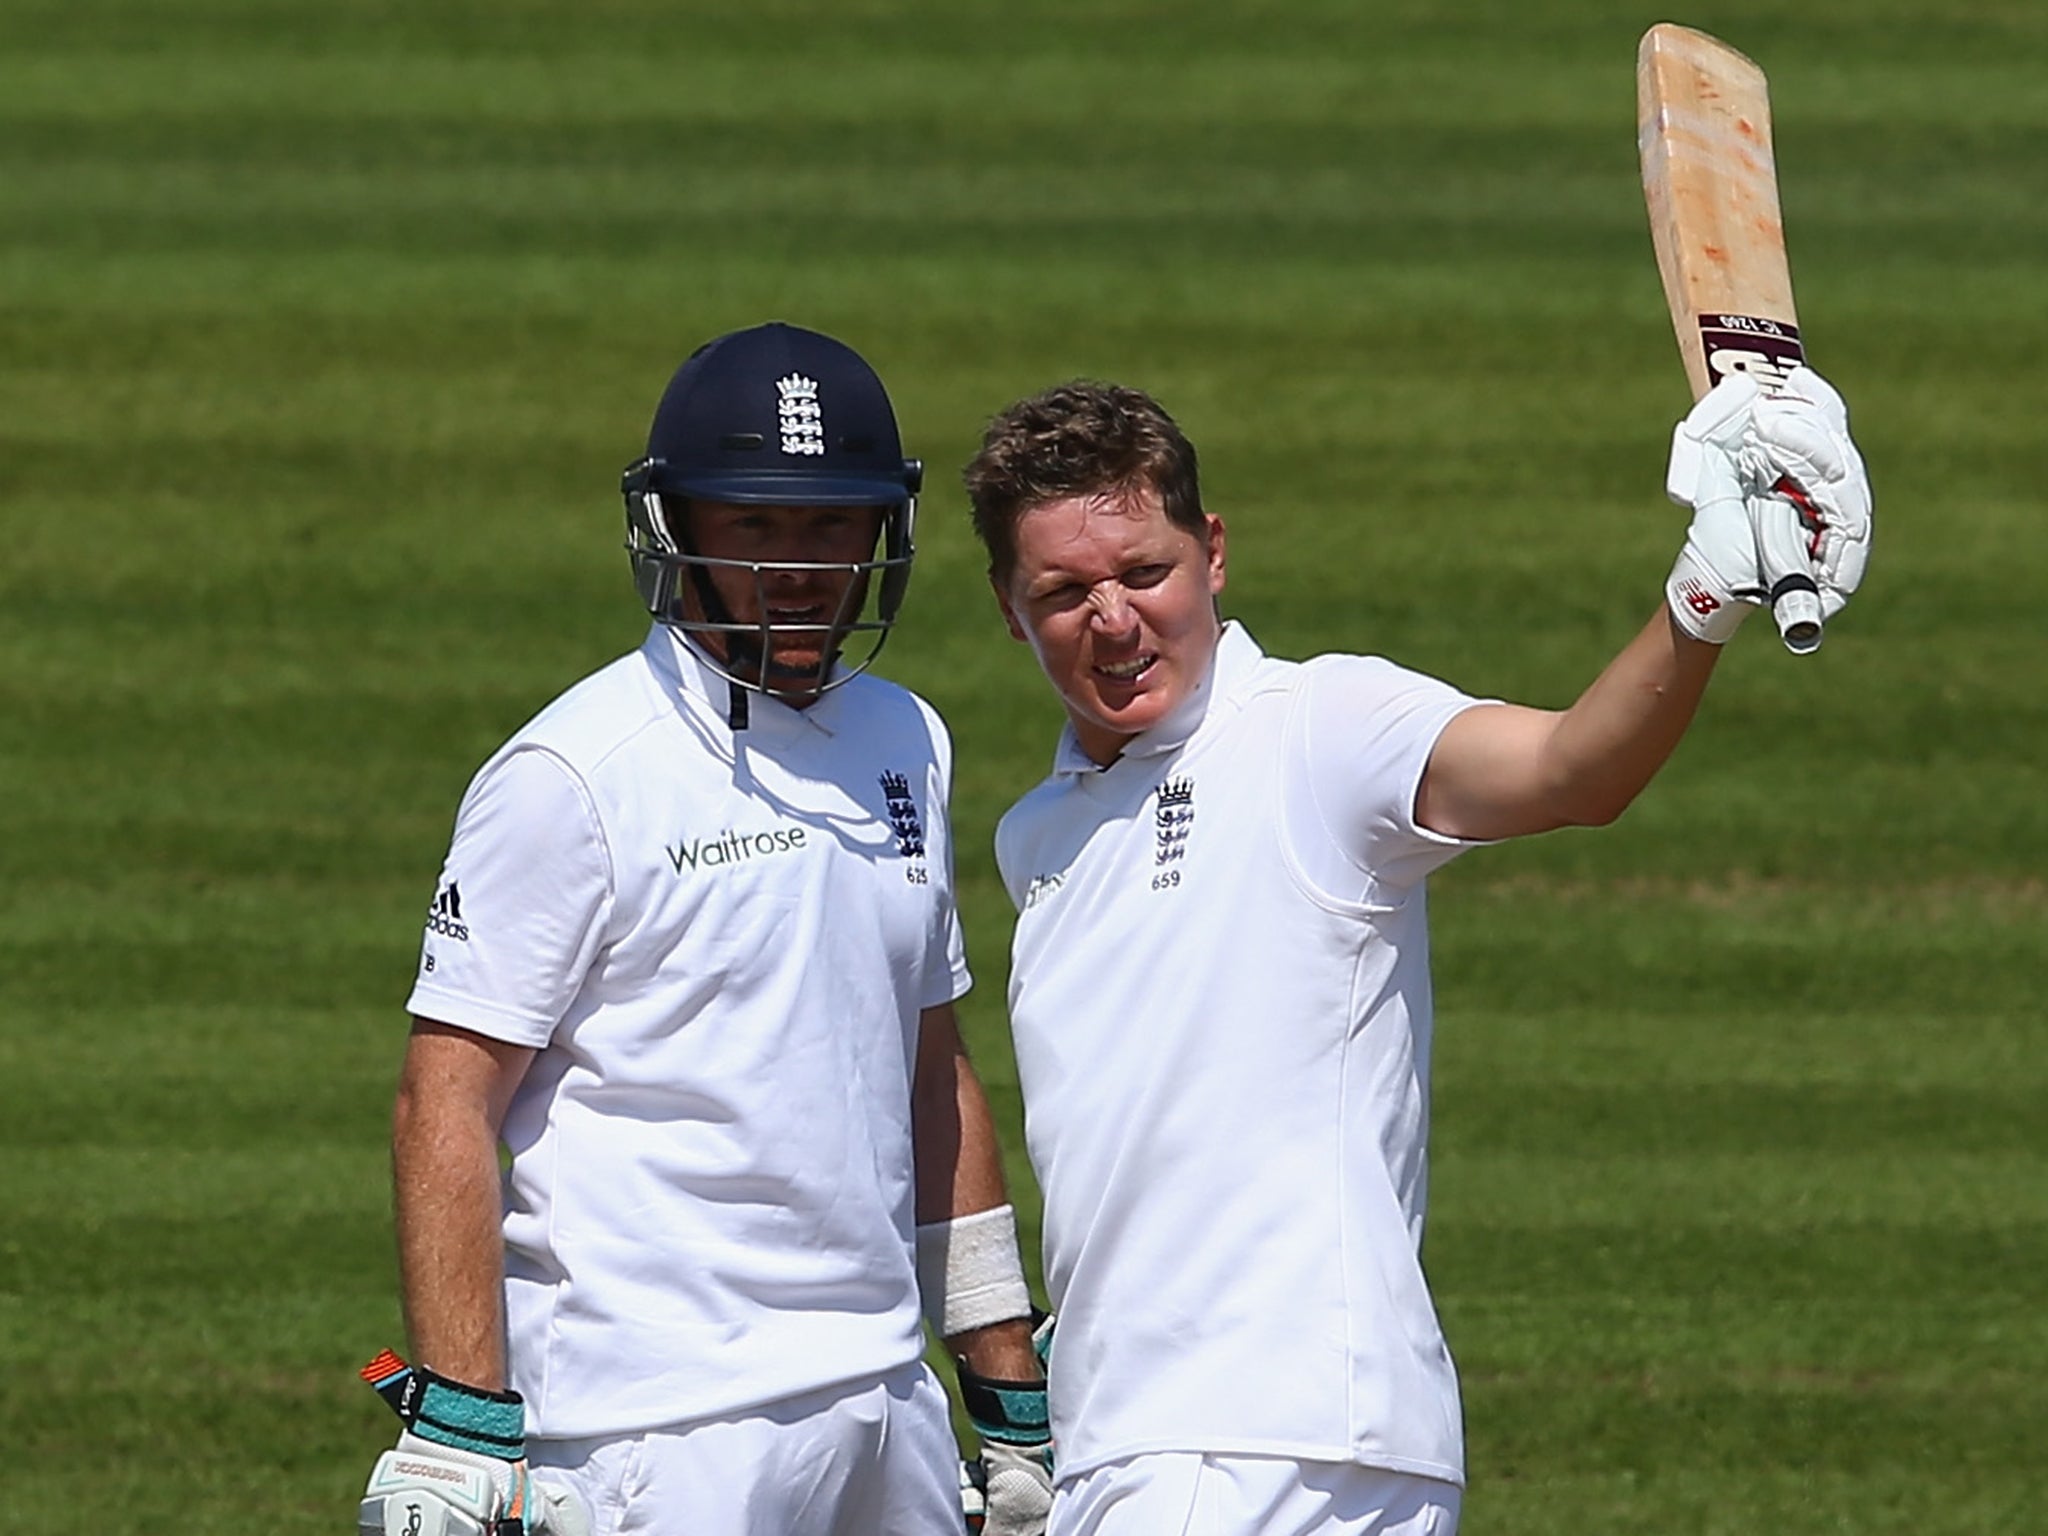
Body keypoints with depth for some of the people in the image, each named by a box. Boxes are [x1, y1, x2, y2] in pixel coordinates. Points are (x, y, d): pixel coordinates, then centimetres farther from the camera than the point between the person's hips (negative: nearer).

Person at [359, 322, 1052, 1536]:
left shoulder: (905, 745, 14)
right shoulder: (570, 779, -8)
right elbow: (446, 1111, -11)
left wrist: (1013, 1392, 19)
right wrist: (459, 1431, -19)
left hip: (886, 1388, 7)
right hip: (665, 1424, -7)